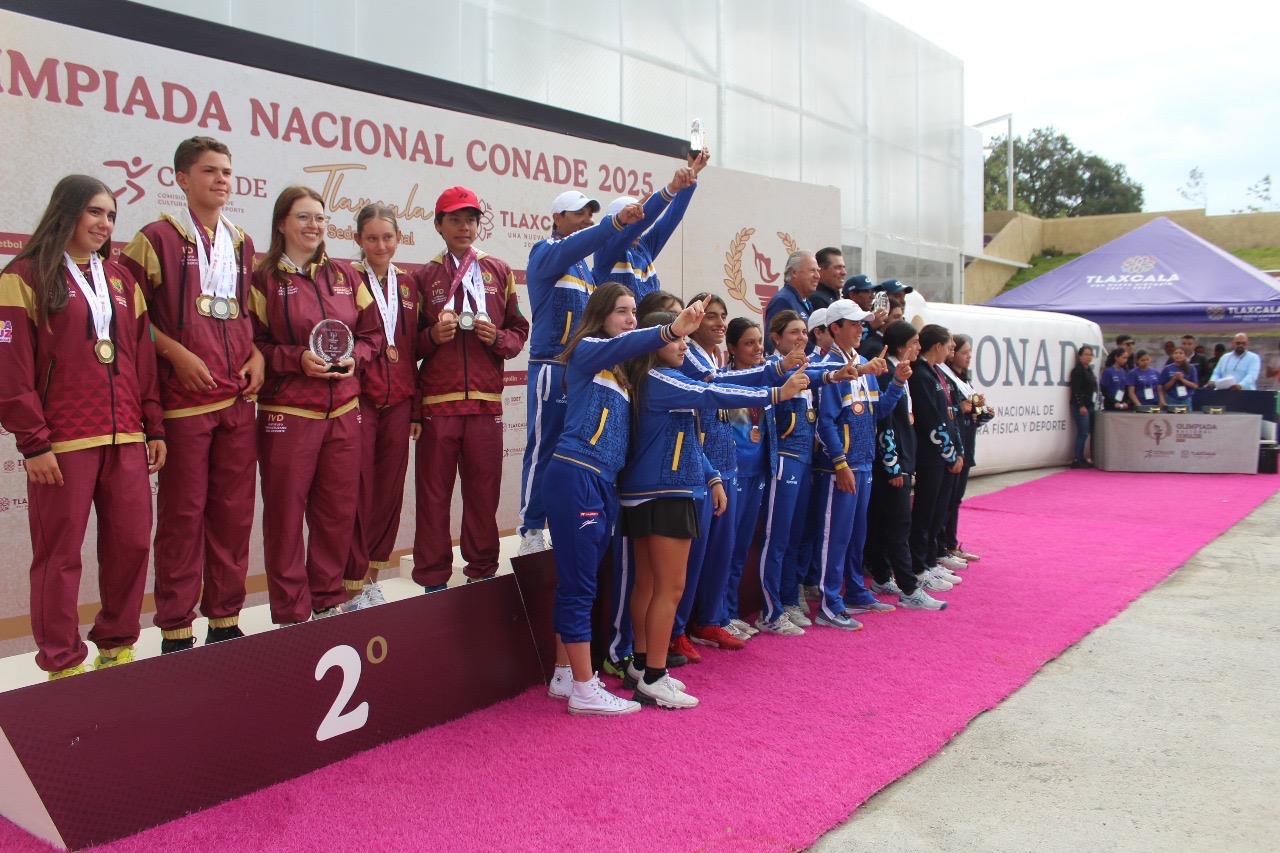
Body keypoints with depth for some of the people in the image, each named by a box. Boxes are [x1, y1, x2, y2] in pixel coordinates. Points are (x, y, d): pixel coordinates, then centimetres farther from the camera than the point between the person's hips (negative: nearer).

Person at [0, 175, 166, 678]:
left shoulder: (121, 280, 16)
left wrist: (154, 427, 11)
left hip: (126, 438, 5)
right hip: (62, 443, -5)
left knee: (132, 543, 6)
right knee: (59, 554, 2)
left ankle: (118, 646, 22)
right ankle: (63, 664, 13)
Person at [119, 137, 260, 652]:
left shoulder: (241, 243, 15)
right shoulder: (158, 238, -1)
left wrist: (257, 353, 6)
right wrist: (174, 351, -14)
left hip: (239, 398, 5)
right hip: (184, 398, -5)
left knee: (234, 511, 8)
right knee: (183, 514, 0)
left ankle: (225, 619, 19)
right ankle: (176, 630, 11)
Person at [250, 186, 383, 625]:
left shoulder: (345, 276, 12)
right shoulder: (264, 278, -1)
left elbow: (373, 333, 14)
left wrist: (354, 356, -5)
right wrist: (296, 359, -17)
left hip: (344, 411, 4)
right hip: (287, 414, -4)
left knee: (339, 511, 9)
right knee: (286, 514, 1)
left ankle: (328, 601, 25)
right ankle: (291, 613, 12)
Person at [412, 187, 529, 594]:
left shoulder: (499, 272, 12)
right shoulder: (424, 277, 9)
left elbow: (519, 331, 12)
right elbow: (411, 343, 10)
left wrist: (498, 338, -9)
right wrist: (432, 336, -10)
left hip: (486, 400, 1)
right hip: (436, 401, -1)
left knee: (484, 490, 4)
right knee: (433, 491, 1)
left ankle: (482, 571, 18)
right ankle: (433, 579, 11)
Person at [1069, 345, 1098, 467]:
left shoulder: (1089, 370, 17)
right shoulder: (1077, 370, -9)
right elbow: (1076, 390, -15)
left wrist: (1094, 403, 19)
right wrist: (1081, 406, -20)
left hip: (1089, 406, 9)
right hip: (1080, 406, -9)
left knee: (1086, 433, 7)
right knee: (1083, 433, -10)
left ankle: (1080, 459, 11)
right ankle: (1077, 459, -7)